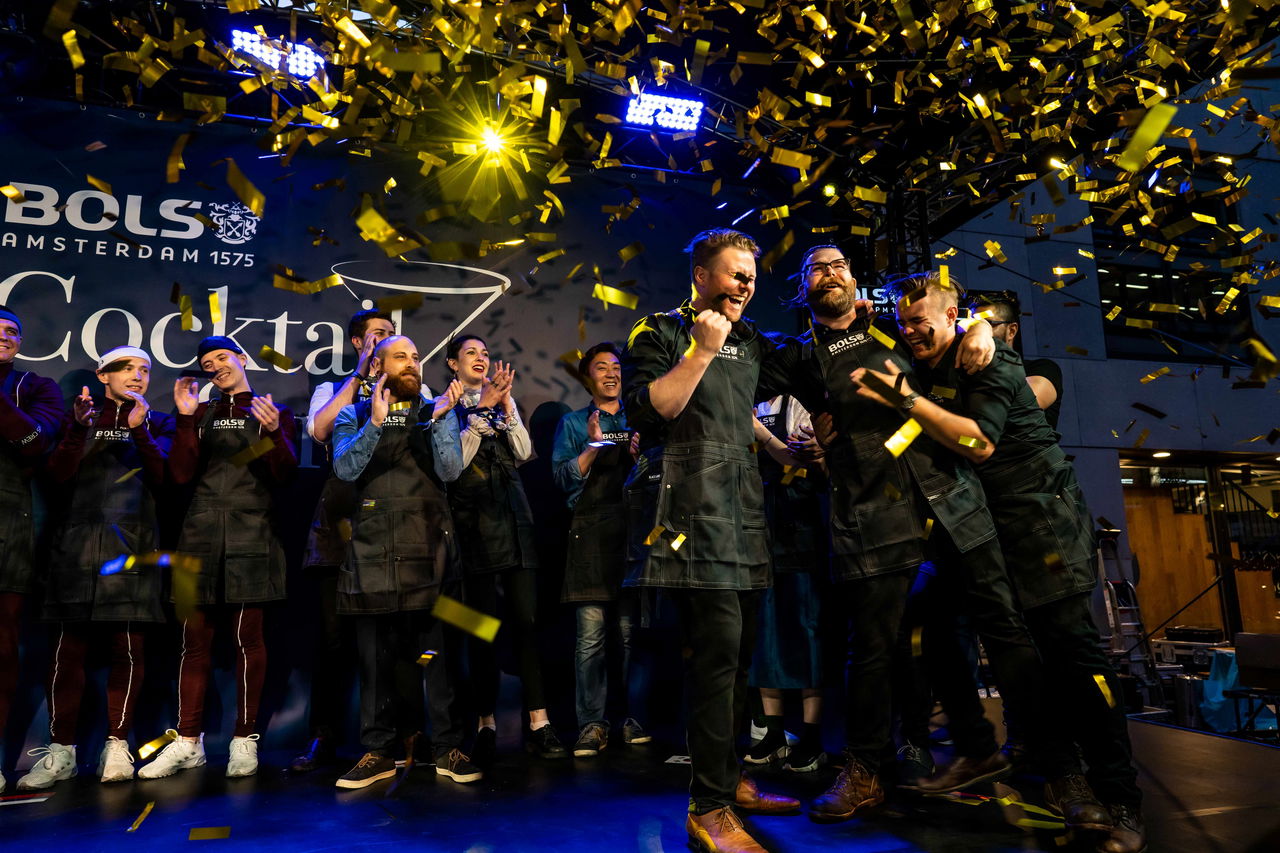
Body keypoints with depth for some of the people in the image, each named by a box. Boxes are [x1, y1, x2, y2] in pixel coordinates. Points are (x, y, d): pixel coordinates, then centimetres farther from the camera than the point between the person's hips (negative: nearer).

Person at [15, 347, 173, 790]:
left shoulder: (157, 423, 13)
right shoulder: (81, 415, 16)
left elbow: (164, 479, -2)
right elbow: (58, 474, 2)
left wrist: (140, 431, -13)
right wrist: (79, 428, -11)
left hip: (133, 546, -1)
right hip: (78, 544, 1)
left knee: (129, 647, -4)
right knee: (68, 647, -2)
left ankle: (117, 745, 6)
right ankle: (60, 752, 7)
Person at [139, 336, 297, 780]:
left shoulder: (274, 411, 7)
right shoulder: (201, 414, 16)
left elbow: (283, 473, -3)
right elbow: (181, 474, 4)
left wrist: (273, 430, -19)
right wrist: (186, 418, -3)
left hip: (250, 536, -3)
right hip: (201, 535, 3)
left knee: (247, 637, -1)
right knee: (195, 638, 4)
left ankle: (245, 739, 9)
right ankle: (188, 742, 13)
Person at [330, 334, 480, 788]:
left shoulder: (438, 411, 10)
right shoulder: (354, 415, 10)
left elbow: (450, 469, -4)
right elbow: (345, 468, -7)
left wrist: (439, 419, -16)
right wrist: (376, 423, -18)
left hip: (429, 547, 0)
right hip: (372, 549, 1)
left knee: (439, 651, -1)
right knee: (375, 654, 7)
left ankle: (449, 749, 10)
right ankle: (377, 752, 19)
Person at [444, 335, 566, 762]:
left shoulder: (504, 400, 16)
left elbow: (524, 452, 4)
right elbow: (456, 458, -8)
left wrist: (505, 404, -5)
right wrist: (483, 407, -12)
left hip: (513, 518, 3)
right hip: (474, 521, -3)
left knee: (527, 620, -2)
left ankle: (538, 725, 1)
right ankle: (486, 723, 11)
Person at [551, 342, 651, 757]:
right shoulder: (573, 423, 18)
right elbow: (563, 478, 5)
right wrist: (593, 445, -6)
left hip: (634, 532, 1)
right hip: (591, 535, -1)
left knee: (633, 631, -2)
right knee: (591, 635, -5)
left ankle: (636, 718, 8)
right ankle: (592, 724, 3)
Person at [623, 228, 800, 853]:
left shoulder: (748, 342, 21)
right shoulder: (660, 332, 0)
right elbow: (646, 410, -13)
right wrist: (702, 352, -12)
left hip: (742, 502, 8)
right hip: (692, 502, -7)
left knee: (738, 646, 10)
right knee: (718, 644, -13)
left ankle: (730, 778, 25)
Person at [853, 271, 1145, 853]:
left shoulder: (989, 362, -10)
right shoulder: (924, 371, 11)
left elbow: (980, 442, -22)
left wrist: (906, 400, -24)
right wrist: (871, 390, -2)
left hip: (1041, 511, -6)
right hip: (987, 522, 6)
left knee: (1071, 645, -10)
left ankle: (1120, 802, -3)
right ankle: (1062, 778, 12)